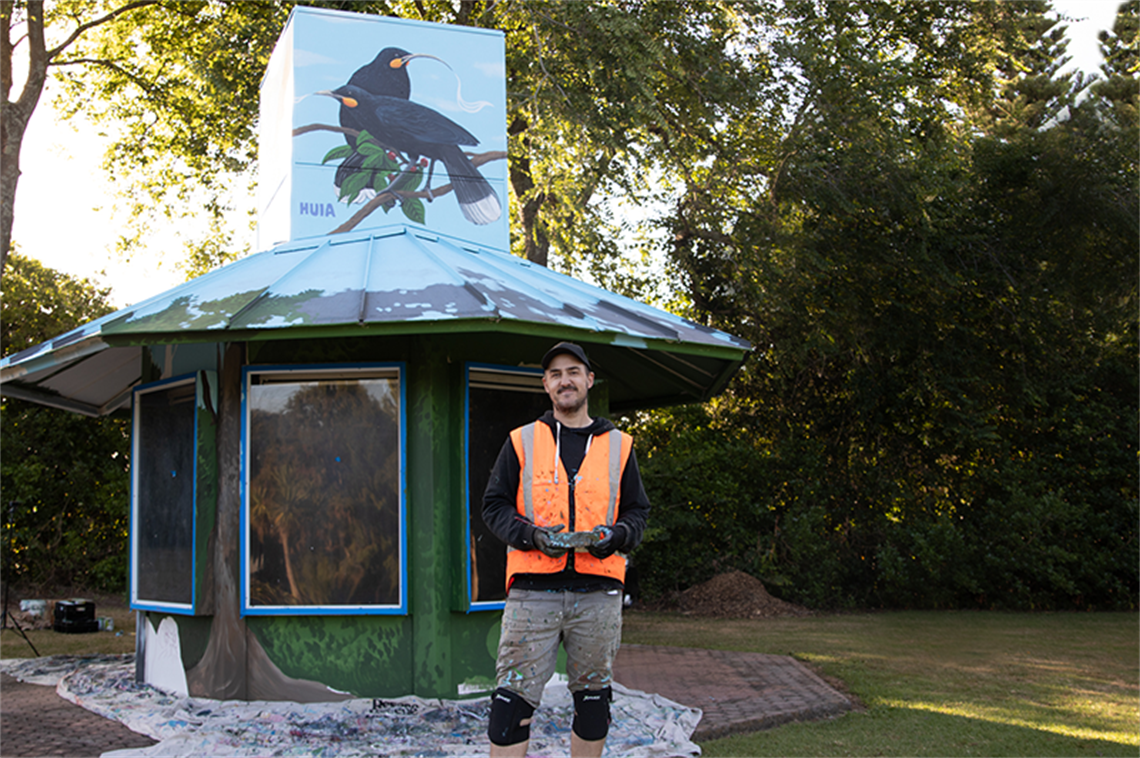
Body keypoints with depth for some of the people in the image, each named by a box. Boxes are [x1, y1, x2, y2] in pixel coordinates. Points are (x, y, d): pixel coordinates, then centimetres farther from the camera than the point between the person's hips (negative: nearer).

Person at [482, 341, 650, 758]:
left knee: (593, 699, 10)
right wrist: (531, 535, -10)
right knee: (513, 697, -6)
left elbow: (637, 511, 15)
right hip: (533, 588, -2)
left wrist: (615, 535, -7)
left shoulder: (619, 445, 12)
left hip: (597, 592, 2)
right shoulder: (521, 442, 9)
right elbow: (494, 505, 8)